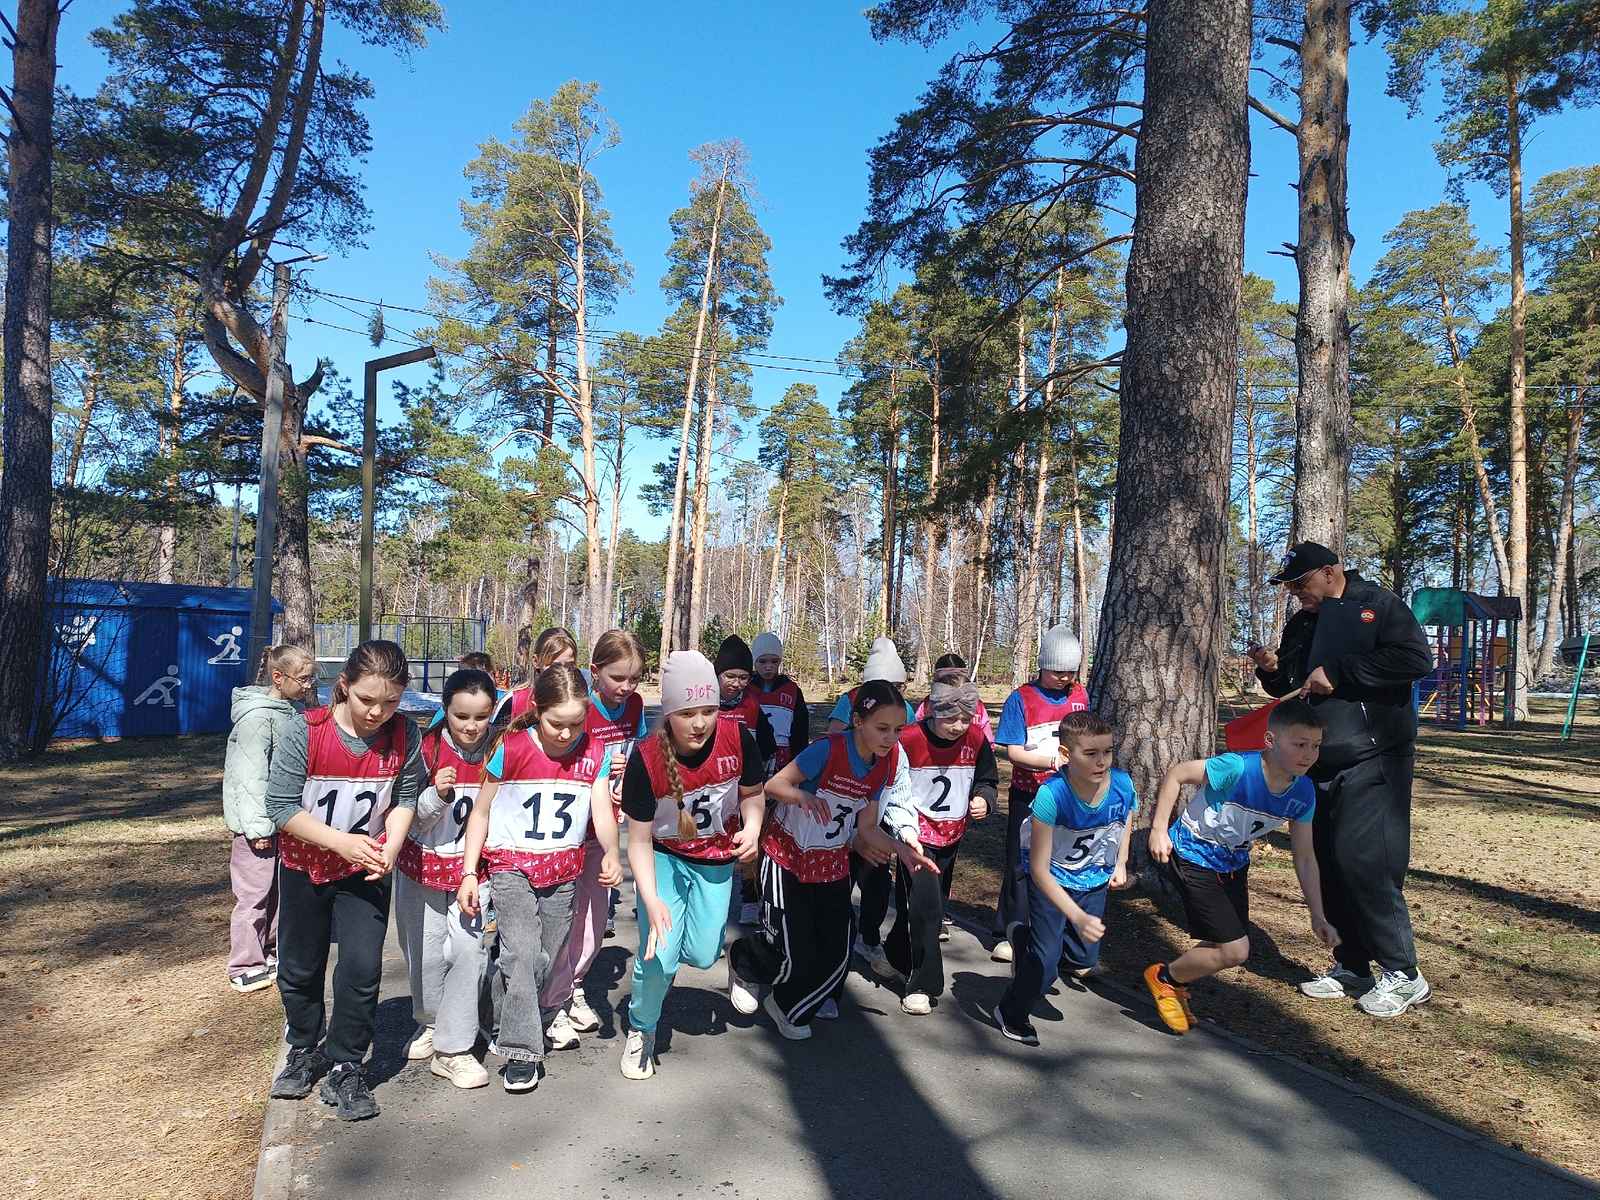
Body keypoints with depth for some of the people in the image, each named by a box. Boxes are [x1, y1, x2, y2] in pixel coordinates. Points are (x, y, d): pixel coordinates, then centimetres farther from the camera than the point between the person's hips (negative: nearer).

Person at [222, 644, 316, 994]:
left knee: (278, 889, 16)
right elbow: (250, 775, -19)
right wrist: (257, 826, -18)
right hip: (259, 822, -8)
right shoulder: (258, 716, -18)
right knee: (255, 892, 0)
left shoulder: (293, 710, 8)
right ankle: (245, 968, 12)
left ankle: (271, 953, 29)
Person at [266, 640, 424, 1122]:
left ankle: (344, 1068, 13)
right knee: (300, 968, 16)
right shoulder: (306, 731, -22)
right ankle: (304, 1051, 41)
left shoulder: (405, 736, -17)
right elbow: (281, 805, -20)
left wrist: (391, 847, -20)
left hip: (367, 869, 0)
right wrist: (343, 842, -28)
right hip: (305, 865, 0)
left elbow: (406, 796, -4)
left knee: (362, 968, -8)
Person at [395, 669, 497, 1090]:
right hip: (423, 865, 1)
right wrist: (436, 794, -28)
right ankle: (429, 1022, 39)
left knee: (469, 948, -13)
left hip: (473, 866, -1)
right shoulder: (427, 748, -10)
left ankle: (452, 1048, 0)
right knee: (425, 951, 11)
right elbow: (413, 818, -9)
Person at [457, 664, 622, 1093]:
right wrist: (469, 873, -5)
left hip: (563, 870, 3)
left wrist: (611, 853, -30)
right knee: (521, 952, -15)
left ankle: (506, 1022, 34)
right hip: (511, 865, -3)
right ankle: (521, 1051, -3)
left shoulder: (594, 753, -5)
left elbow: (602, 812, -11)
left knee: (545, 961, 9)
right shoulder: (512, 749, -12)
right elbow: (481, 812, -2)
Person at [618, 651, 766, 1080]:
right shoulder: (646, 759, -27)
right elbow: (639, 840, -19)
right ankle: (641, 1030, 19)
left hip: (716, 859, 2)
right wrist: (651, 900, -29)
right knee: (659, 957, -11)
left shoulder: (737, 739, -22)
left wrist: (752, 828, -22)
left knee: (702, 956, 2)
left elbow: (752, 794, -2)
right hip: (664, 857, -2)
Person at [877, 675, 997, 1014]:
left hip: (951, 836, 5)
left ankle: (899, 956, 41)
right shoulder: (909, 739, -21)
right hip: (917, 835, -5)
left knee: (924, 901, 18)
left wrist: (983, 799, -12)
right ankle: (922, 985, 2)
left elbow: (987, 779, 8)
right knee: (926, 906, -11)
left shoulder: (976, 739, -8)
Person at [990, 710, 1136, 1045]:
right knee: (1045, 961, -7)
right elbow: (1039, 869, -32)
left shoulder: (1121, 785, -23)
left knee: (1085, 958, 12)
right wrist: (1079, 918, -38)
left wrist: (1120, 863, 2)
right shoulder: (1051, 795, -36)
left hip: (1095, 880, 5)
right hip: (1051, 879, -4)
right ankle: (1011, 1012, 22)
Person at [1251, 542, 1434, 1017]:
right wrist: (1273, 671, -1)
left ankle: (1402, 972, 1)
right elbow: (1289, 690, 22)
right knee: (1328, 866, 9)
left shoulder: (1379, 606, -5)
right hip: (1319, 768, 7)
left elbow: (1416, 658, -20)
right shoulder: (1300, 625, 15)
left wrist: (1339, 671, -20)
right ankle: (1351, 968, 22)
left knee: (1362, 860, -14)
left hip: (1373, 762, -7)